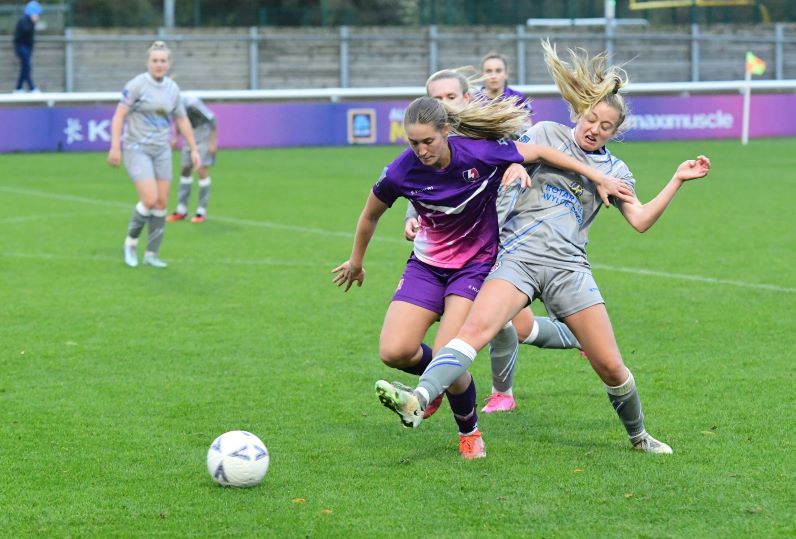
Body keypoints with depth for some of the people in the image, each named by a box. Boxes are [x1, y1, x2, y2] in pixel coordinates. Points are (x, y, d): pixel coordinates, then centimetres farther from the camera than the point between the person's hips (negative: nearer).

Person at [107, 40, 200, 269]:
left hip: (161, 150, 6)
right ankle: (131, 242, 7)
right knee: (150, 200, -17)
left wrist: (194, 149, 13)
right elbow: (119, 115, -11)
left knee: (162, 202, 1)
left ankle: (151, 254, 12)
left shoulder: (172, 88, 7)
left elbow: (182, 120, 16)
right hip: (137, 149, -6)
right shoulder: (136, 85, -10)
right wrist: (115, 147, -19)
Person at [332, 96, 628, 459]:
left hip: (477, 264, -2)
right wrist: (356, 261, 18)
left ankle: (469, 432, 11)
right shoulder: (400, 173, -17)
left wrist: (598, 177, -1)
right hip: (427, 265, 3)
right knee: (394, 353, -14)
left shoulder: (480, 153, -22)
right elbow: (370, 216, 4)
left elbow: (540, 153, -6)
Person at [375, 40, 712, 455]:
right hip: (518, 255, -3)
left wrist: (678, 180, 9)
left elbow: (640, 220, 11)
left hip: (568, 266, 3)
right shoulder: (547, 134, 12)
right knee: (476, 327, -29)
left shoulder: (615, 170, 17)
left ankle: (638, 436, 26)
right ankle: (418, 400, -47)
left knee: (610, 366, 0)